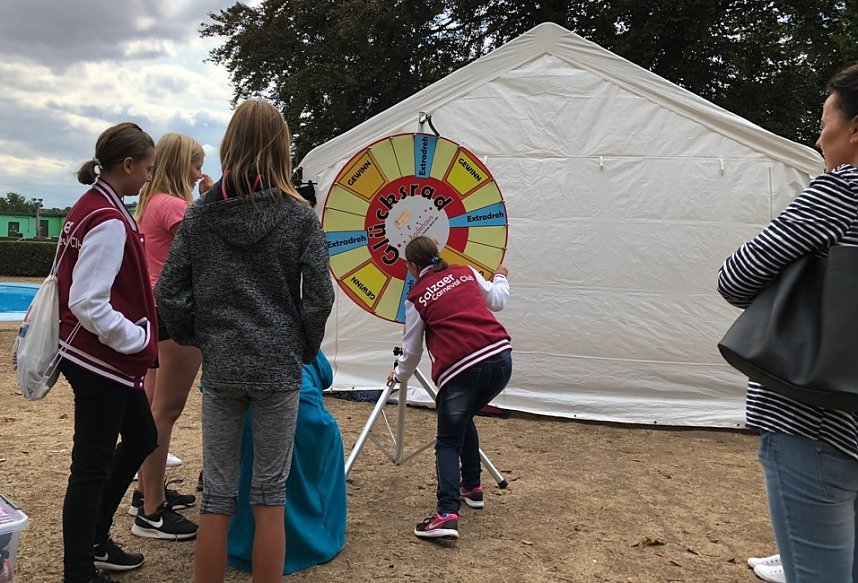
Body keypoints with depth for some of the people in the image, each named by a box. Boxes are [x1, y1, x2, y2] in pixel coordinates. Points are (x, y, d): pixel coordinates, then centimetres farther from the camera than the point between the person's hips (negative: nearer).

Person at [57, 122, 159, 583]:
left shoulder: (91, 207, 9)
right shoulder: (109, 220, -21)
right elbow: (89, 305, -25)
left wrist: (139, 333, 13)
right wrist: (141, 341, -14)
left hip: (106, 359, 10)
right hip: (101, 362, -10)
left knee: (141, 438, 21)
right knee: (92, 467, 3)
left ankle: (94, 541, 35)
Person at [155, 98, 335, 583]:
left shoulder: (200, 213, 1)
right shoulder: (300, 215, -5)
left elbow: (170, 293, -1)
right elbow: (319, 297, -8)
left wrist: (198, 339, 13)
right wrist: (304, 351, 6)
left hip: (220, 367, 2)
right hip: (279, 367, -2)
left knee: (217, 496, 12)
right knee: (270, 495, 9)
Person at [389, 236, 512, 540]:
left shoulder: (416, 297, 6)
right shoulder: (466, 272, 14)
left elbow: (412, 350, 15)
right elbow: (497, 301, 25)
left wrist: (399, 375, 34)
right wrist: (500, 278, 46)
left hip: (458, 370, -5)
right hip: (500, 357, 5)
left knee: (448, 443, 4)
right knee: (464, 419, 29)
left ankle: (447, 514, -13)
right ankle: (472, 487, 35)